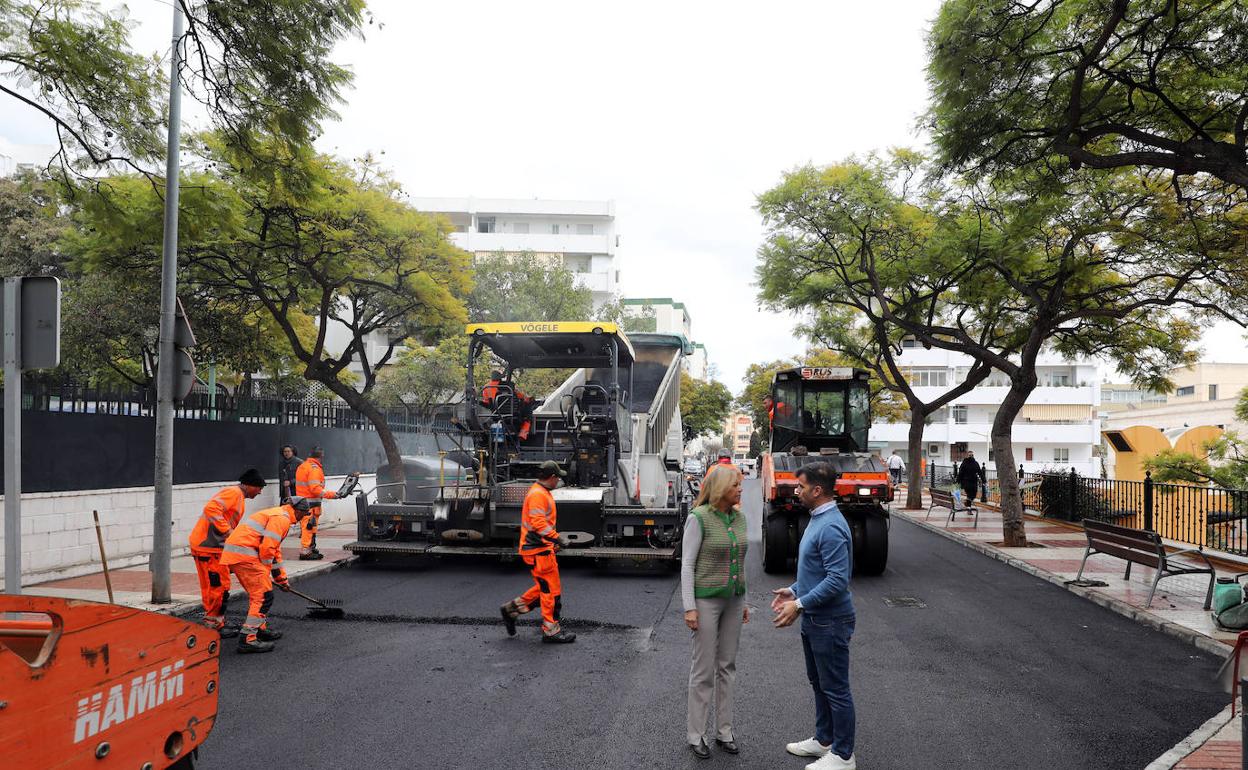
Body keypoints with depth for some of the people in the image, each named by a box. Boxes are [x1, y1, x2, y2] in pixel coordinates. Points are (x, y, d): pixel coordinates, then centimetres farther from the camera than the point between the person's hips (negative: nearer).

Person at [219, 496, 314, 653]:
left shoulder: (278, 515, 26)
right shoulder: (282, 518, -8)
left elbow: (275, 549, 35)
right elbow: (267, 547, -17)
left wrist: (281, 577, 39)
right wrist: (266, 571, -1)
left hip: (233, 552, 10)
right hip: (244, 554, -10)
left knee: (258, 593, 22)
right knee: (264, 596, -8)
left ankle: (260, 629, 34)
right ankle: (247, 639, -9)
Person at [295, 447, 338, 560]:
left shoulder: (302, 466, 16)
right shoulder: (314, 468, -15)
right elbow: (315, 488, -22)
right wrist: (330, 494, -20)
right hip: (311, 503, -10)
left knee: (310, 528, 17)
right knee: (309, 527, -7)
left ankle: (311, 549, 25)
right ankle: (305, 552, -6)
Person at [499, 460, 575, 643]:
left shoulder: (543, 493, 17)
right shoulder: (538, 494, -18)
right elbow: (538, 523, -26)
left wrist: (554, 541, 22)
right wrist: (557, 538, -25)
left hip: (542, 548, 10)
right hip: (538, 550, -10)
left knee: (544, 587, 16)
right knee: (551, 589, -3)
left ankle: (511, 609, 23)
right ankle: (551, 631, 5)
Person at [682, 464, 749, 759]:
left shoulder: (739, 517, 5)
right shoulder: (698, 518, -15)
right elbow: (687, 564, -13)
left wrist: (744, 601, 14)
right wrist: (689, 608, -17)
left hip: (733, 600, 6)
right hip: (706, 599, -6)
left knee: (727, 666, 12)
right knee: (703, 669, 1)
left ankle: (724, 731, 23)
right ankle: (696, 735, 13)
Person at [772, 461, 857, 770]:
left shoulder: (831, 527, -24)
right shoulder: (817, 520, 9)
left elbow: (838, 580, -28)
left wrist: (800, 605, -25)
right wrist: (794, 590, 13)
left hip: (830, 622, -10)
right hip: (814, 620, 10)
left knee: (835, 688, 2)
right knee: (819, 683, 21)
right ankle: (824, 739, 34)